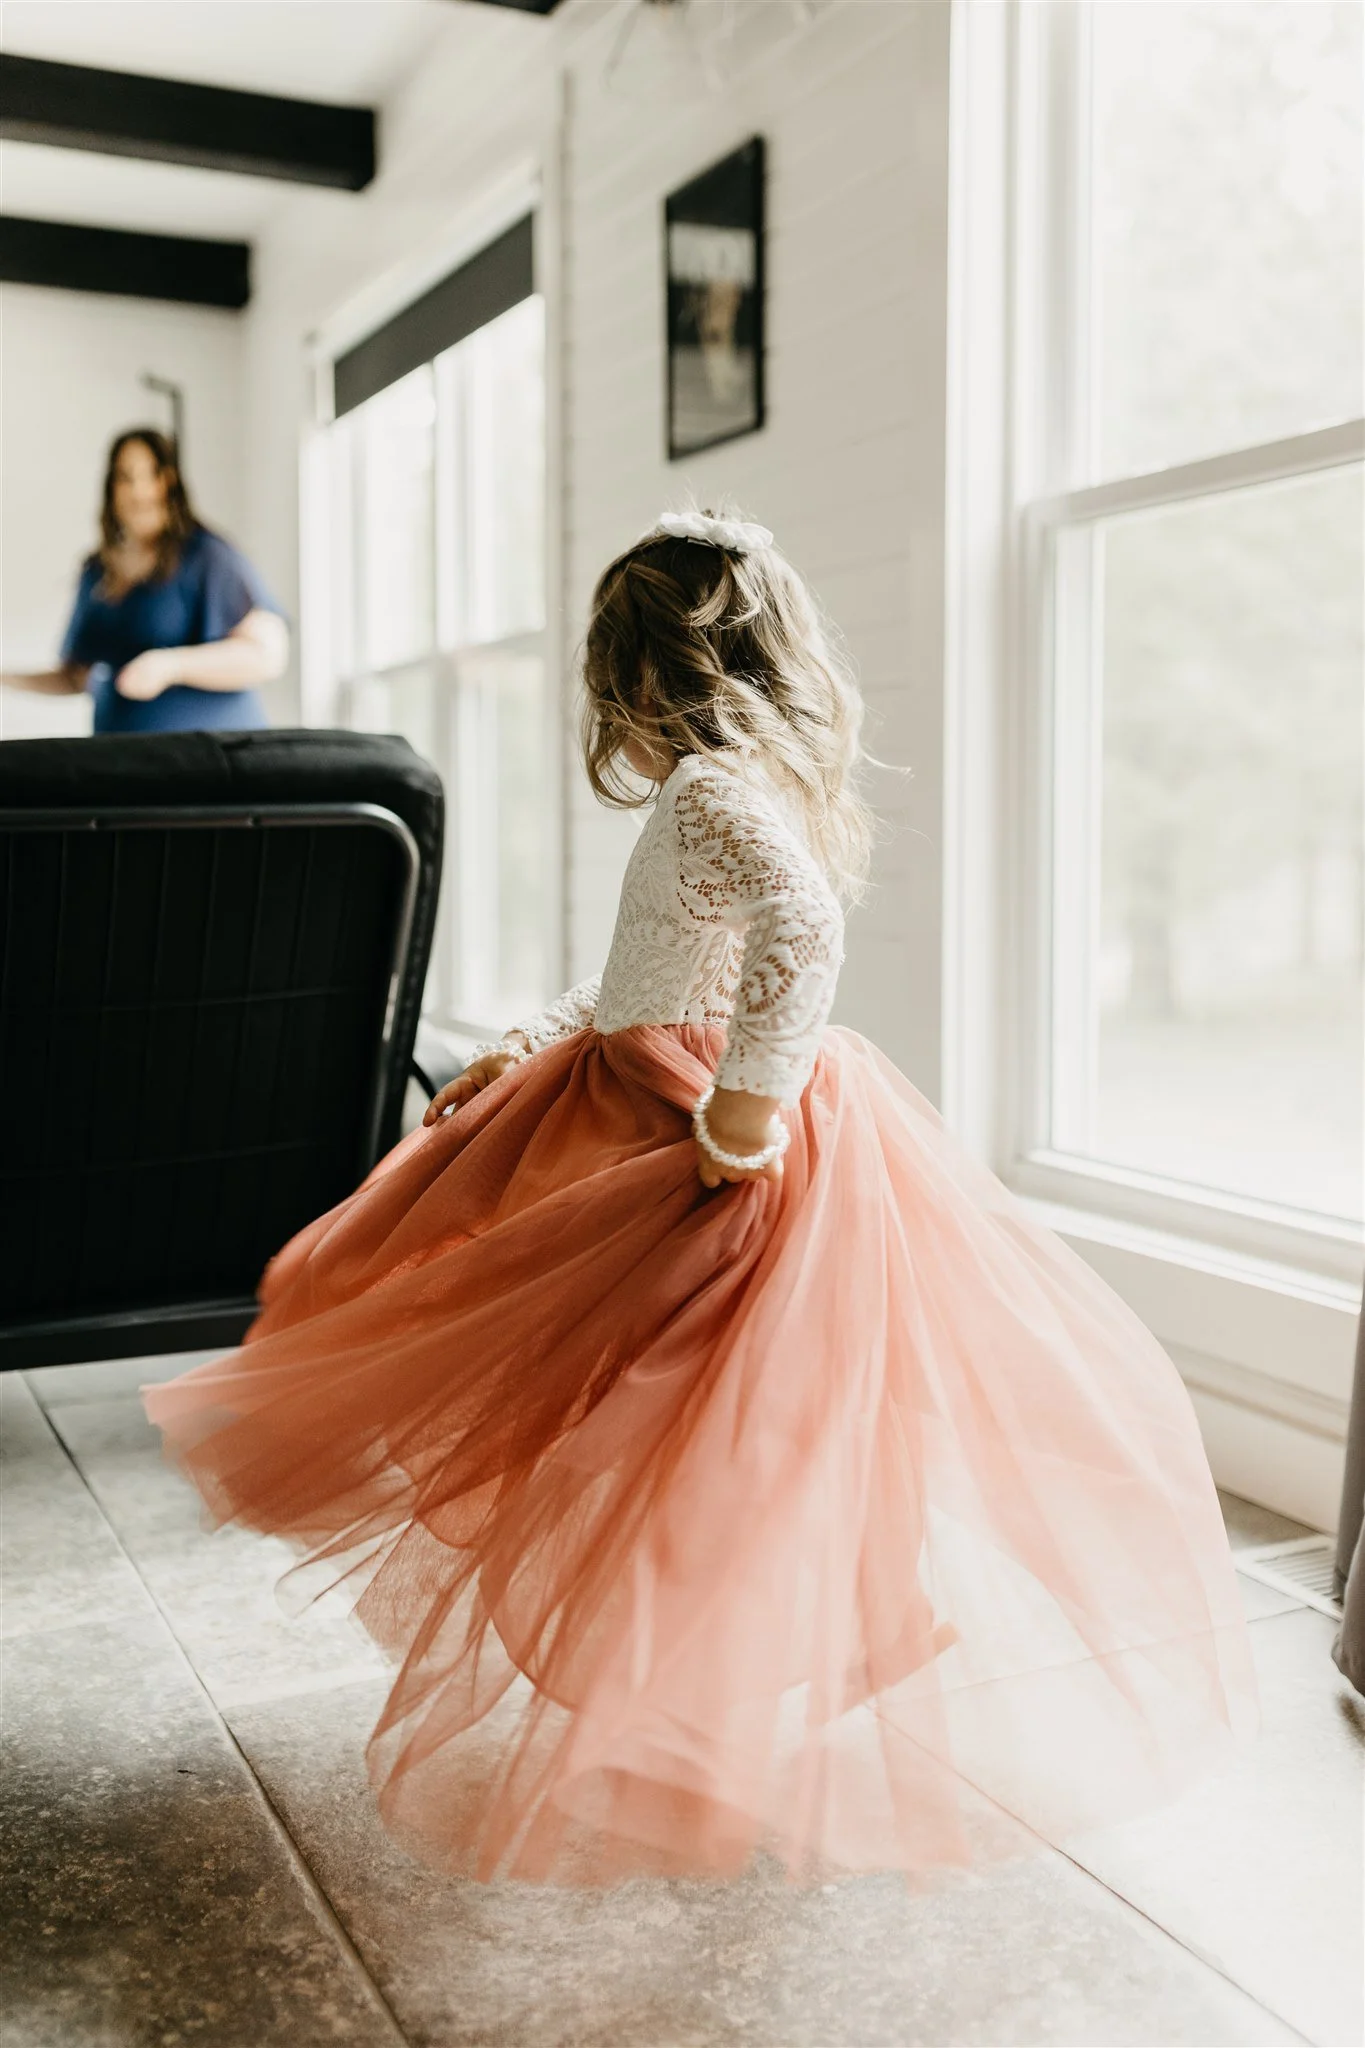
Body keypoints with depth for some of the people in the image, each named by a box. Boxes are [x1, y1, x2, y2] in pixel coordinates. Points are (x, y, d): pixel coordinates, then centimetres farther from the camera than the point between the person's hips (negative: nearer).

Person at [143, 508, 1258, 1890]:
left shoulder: (712, 787, -18)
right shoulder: (767, 780, 13)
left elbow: (802, 930, -38)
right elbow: (646, 974, 22)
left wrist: (750, 1101, -30)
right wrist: (524, 1050, 17)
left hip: (719, 1157, -10)